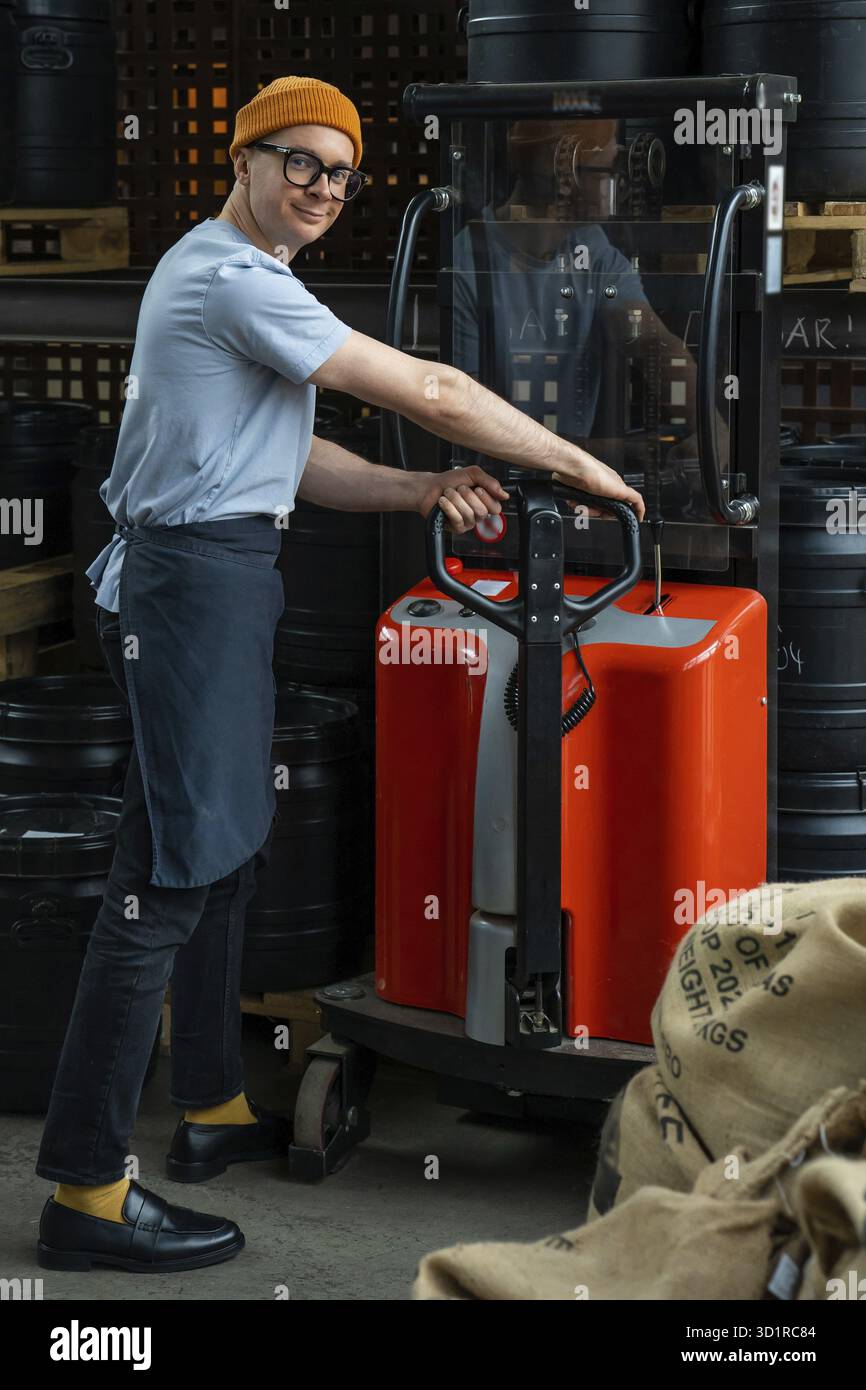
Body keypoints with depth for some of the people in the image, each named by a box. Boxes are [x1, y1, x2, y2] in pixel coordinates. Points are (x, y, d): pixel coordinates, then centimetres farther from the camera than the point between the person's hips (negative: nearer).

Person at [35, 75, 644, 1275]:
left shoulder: (231, 277, 20)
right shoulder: (234, 279, -14)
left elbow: (288, 459, 18)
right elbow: (429, 394, -15)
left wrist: (421, 492, 4)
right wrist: (579, 466, -5)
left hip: (219, 580, 11)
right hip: (199, 580, -11)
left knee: (225, 849, 17)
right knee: (173, 871, -11)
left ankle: (214, 1109, 29)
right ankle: (86, 1194, -10)